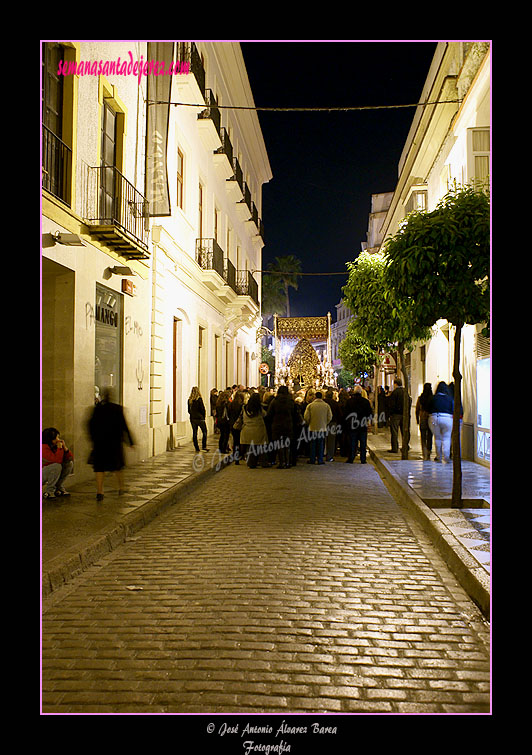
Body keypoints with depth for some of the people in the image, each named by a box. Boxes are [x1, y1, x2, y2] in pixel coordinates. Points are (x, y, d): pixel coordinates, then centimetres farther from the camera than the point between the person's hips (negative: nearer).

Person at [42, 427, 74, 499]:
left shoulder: (56, 447, -2)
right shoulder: (44, 448, -24)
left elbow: (71, 459, -3)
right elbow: (57, 461, -35)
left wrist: (65, 447, -15)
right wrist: (60, 448, -27)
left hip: (52, 473, 8)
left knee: (69, 463, -5)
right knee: (57, 466, -32)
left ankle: (59, 488, 2)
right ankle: (49, 491, -18)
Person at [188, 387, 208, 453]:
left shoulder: (189, 400, 2)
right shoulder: (199, 399, -12)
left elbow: (189, 410, 7)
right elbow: (202, 409, -10)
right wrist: (203, 417, 3)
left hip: (192, 418, 5)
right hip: (200, 418, -5)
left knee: (194, 433, 8)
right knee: (204, 432, 8)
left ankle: (197, 448, 9)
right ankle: (204, 447, 2)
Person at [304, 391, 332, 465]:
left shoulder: (310, 405, -6)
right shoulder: (326, 405, -2)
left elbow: (306, 417, -7)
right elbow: (330, 417, -2)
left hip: (313, 428, -1)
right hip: (323, 428, 1)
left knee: (312, 445, 9)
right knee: (321, 445, 7)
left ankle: (312, 460, 12)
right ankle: (320, 460, 7)